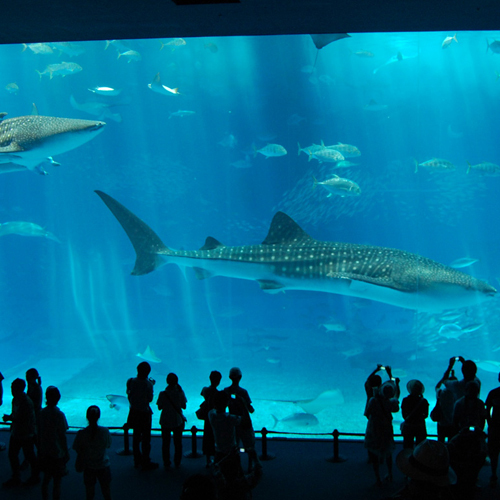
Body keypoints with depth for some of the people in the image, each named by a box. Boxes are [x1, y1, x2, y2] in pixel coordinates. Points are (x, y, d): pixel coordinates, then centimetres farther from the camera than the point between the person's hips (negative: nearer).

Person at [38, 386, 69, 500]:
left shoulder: (42, 413, -5)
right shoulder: (59, 415, -19)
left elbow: (39, 434, 4)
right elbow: (62, 436, -14)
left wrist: (40, 450, 17)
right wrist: (66, 452, -2)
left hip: (44, 452, 5)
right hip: (57, 453, -5)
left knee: (46, 479, 20)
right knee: (57, 482, 6)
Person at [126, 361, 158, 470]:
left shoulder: (131, 381, -6)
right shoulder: (148, 384, -19)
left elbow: (129, 394, 5)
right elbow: (150, 399, -10)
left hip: (134, 412, 5)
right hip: (145, 413, -5)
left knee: (136, 437, 17)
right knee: (146, 438, 5)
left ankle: (137, 461, 27)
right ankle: (145, 462, 10)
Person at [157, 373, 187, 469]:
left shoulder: (163, 394, -14)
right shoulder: (180, 393, -14)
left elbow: (159, 407, -5)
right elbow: (184, 407, -5)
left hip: (165, 422, 0)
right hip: (178, 421, 0)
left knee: (165, 443, 13)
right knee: (178, 443, 15)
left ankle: (166, 463, 16)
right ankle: (177, 463, 20)